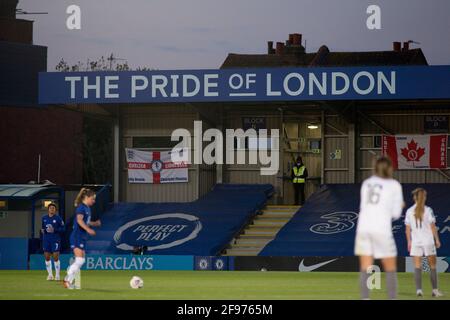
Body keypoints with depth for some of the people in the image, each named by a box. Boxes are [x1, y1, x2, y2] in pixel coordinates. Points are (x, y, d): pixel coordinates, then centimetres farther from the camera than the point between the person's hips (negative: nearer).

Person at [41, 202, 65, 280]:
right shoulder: (44, 218, 8)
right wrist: (42, 230, -1)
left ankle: (57, 275, 4)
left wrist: (55, 230, -17)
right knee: (47, 257, 3)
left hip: (55, 240, -4)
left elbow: (63, 228, -4)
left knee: (56, 257, -6)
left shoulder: (58, 218, -4)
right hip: (46, 239, 4)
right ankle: (50, 274, 14)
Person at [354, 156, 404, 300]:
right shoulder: (394, 185, 3)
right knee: (390, 268, 8)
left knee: (365, 269, 3)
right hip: (382, 229, -3)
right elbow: (396, 213, 3)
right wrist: (400, 206, 26)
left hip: (363, 228, 3)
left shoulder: (366, 183, 14)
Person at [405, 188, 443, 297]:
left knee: (417, 266, 2)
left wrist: (409, 242, 11)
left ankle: (419, 289, -7)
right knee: (432, 266, 8)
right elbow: (433, 227, -4)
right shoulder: (428, 210, -5)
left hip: (415, 242, 1)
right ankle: (435, 290, 8)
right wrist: (437, 240, 4)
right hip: (428, 241, -1)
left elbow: (408, 229, 3)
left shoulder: (409, 211, 1)